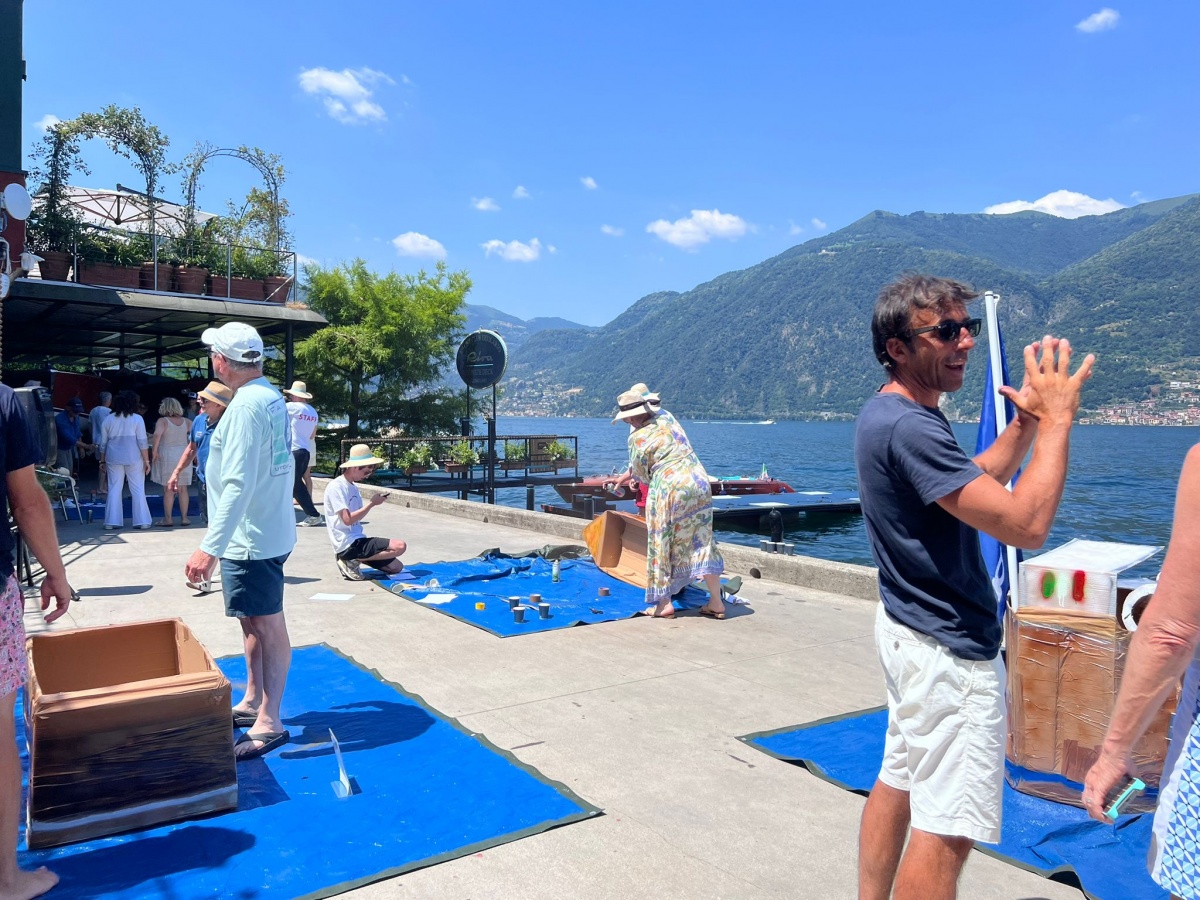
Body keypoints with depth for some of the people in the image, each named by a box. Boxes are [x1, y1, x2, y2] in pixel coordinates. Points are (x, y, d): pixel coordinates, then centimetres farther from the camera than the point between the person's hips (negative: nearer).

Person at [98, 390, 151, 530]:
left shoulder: (108, 419, 5)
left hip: (113, 458, 3)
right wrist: (146, 460, -4)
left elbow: (103, 443, 8)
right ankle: (141, 521, 3)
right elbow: (142, 442, -8)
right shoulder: (137, 419, -4)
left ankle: (112, 521, 6)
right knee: (138, 490, 2)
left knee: (114, 489, 7)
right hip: (133, 459, -3)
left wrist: (102, 460, 17)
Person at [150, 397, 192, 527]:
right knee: (183, 489, 8)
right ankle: (184, 517, 11)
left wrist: (154, 451, -15)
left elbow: (157, 434, -24)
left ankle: (168, 518, 5)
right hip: (183, 456, 3)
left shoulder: (163, 421, -8)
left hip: (167, 456, -3)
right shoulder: (185, 421, 5)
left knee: (168, 489, 2)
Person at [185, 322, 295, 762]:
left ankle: (269, 724, 9)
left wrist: (210, 547, -27)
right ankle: (253, 702, 34)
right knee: (254, 622, 20)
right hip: (266, 531, 10)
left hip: (251, 539, -10)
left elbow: (238, 484, -27)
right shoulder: (271, 396, 9)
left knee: (267, 626, -1)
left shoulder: (246, 405, -21)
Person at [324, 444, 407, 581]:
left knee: (396, 567, 11)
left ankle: (353, 560, 12)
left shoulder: (353, 486, 14)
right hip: (348, 544, -9)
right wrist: (371, 503, -16)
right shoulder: (336, 486, -14)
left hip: (357, 540, 9)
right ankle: (354, 561, -8)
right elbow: (348, 519, -21)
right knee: (400, 546, -20)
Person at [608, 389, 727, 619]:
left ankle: (664, 603, 10)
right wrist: (625, 477, 31)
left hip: (669, 490, -6)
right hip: (700, 485, 7)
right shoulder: (666, 417, 10)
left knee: (662, 546, 8)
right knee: (701, 544, 11)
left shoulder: (638, 438, -10)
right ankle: (716, 602, 14)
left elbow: (641, 474, 4)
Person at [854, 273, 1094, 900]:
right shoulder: (909, 427, -24)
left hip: (908, 631, 11)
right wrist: (1057, 417, -18)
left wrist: (1026, 421, 9)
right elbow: (1025, 524, -28)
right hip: (950, 650, -11)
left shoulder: (889, 414, 9)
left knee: (896, 784, 20)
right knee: (948, 830, -2)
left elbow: (972, 482, 22)